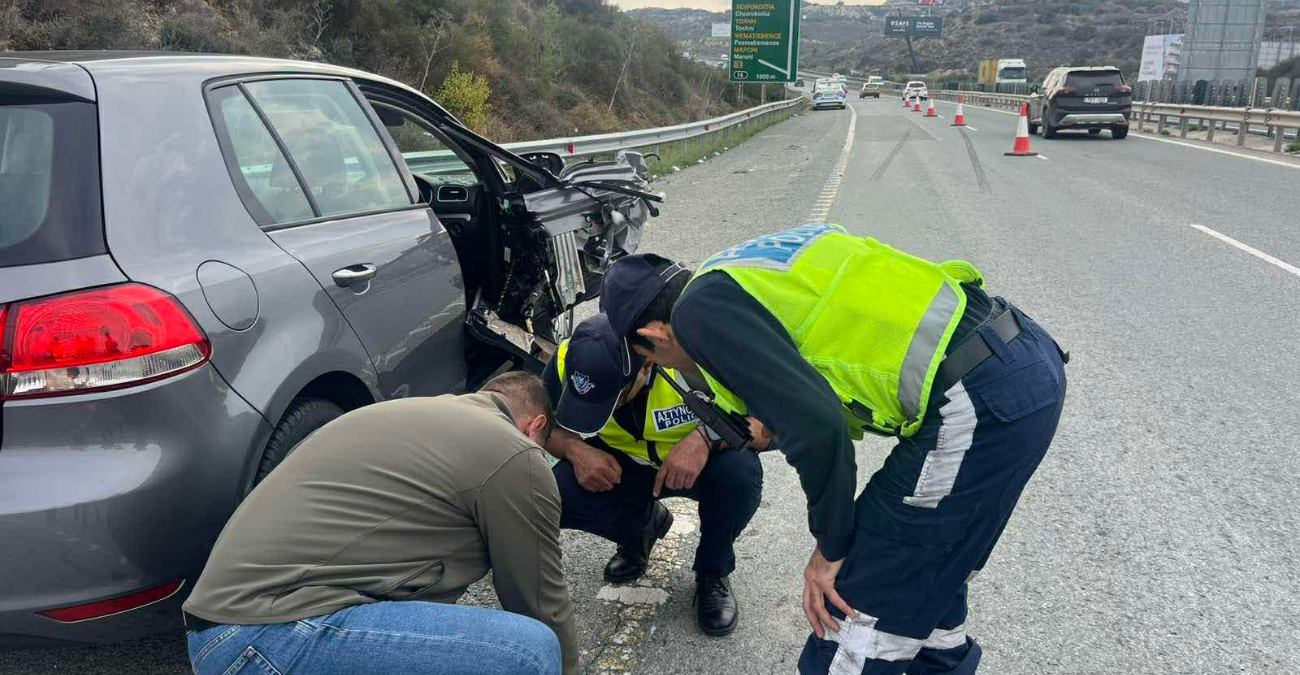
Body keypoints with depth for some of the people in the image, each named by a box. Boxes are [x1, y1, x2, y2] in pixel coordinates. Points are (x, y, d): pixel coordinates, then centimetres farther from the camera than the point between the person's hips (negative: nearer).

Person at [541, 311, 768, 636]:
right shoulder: (569, 358, -22)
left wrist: (708, 436, -44)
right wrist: (575, 449, -27)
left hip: (702, 462, -2)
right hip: (622, 466, 3)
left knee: (741, 472, -35)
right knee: (556, 496, -24)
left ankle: (713, 572, -3)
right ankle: (643, 525, 10)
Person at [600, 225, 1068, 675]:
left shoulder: (700, 309, -8)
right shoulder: (746, 266, 19)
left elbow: (818, 426, -19)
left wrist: (830, 549, -4)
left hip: (977, 404, -10)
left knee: (856, 603, 3)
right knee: (926, 562, 28)